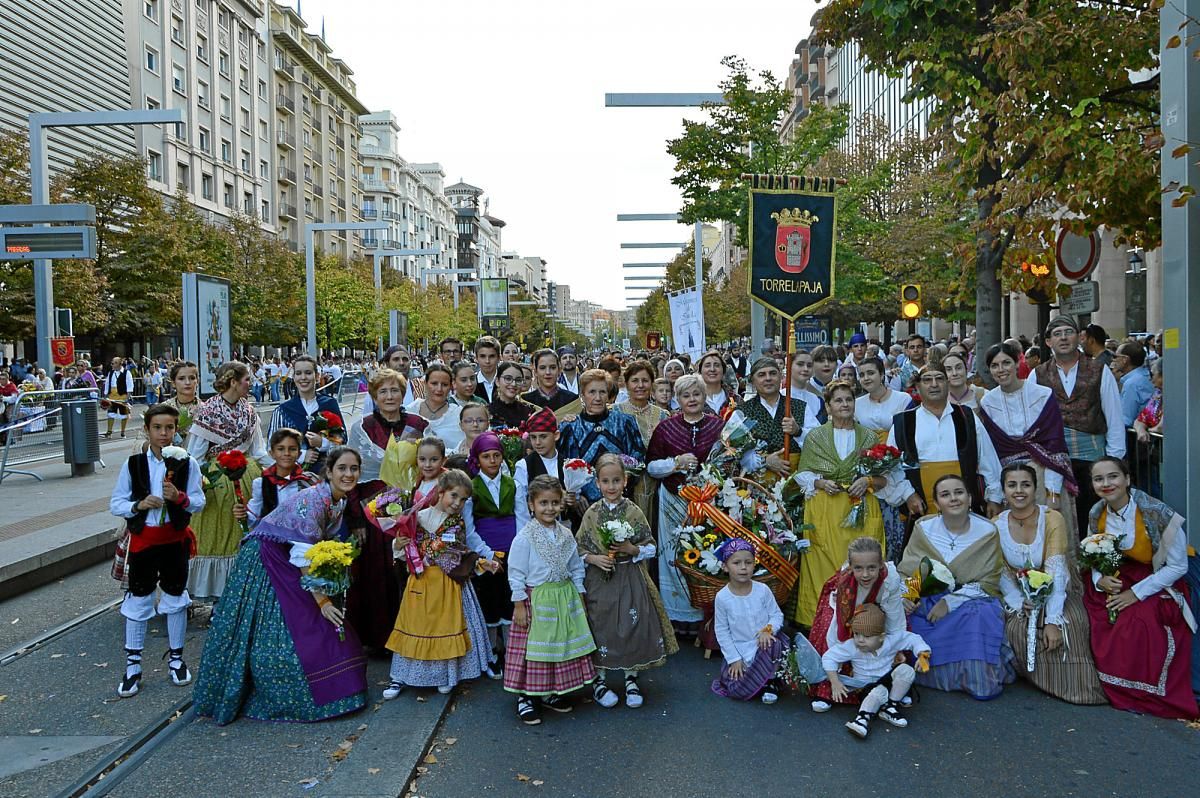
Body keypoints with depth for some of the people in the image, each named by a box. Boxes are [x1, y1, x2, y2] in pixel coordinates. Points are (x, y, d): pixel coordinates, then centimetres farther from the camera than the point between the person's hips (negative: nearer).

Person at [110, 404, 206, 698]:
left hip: (175, 539, 0)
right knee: (138, 600, 6)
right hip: (143, 539, 0)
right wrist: (138, 505, -20)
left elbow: (199, 502, -5)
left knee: (176, 597, 11)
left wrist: (180, 497, -24)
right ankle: (132, 664, 18)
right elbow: (115, 504, -3)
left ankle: (176, 657, 28)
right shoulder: (133, 464, -4)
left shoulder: (187, 463, -4)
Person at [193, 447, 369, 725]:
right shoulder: (313, 500, -27)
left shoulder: (339, 501, 0)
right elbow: (304, 557, -26)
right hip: (264, 562, -9)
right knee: (270, 635, -2)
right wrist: (321, 600, -21)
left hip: (287, 565, 9)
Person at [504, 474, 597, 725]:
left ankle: (550, 693, 28)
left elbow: (576, 569, 12)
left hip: (565, 598, 6)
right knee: (533, 646, 0)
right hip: (536, 599, -5)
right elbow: (516, 574, -10)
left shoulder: (566, 535, 3)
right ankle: (525, 697, 14)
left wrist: (580, 599, 10)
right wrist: (519, 606, -12)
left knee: (562, 644, 12)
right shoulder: (525, 537, -12)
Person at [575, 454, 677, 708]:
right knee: (601, 628, 4)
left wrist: (631, 549, -16)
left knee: (632, 626, 2)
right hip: (599, 580, 0)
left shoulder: (634, 512, -3)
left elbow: (651, 548, 1)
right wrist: (593, 558, -14)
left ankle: (631, 678, 21)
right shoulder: (591, 513, -2)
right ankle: (599, 680, 22)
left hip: (630, 579, 0)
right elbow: (579, 549, 4)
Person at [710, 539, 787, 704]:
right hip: (739, 650, 0)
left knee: (774, 644, -35)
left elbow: (777, 615, -2)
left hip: (763, 644, 0)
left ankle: (770, 681, -5)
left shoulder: (762, 590, -10)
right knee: (737, 690, -16)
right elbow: (721, 630, -4)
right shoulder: (722, 597, -11)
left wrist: (768, 629, -24)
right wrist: (734, 658, -7)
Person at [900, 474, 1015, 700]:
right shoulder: (923, 528, 0)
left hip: (971, 600, -1)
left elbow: (988, 582, -6)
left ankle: (982, 679, -5)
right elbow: (905, 571, 3)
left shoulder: (987, 532, -3)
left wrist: (950, 602, -18)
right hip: (927, 602, 2)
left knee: (980, 616, -33)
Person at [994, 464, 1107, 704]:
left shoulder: (1053, 519, -16)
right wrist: (1019, 603, -21)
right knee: (1016, 629, -25)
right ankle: (1035, 676, 4)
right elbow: (1002, 574, -3)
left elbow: (1055, 573, -23)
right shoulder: (997, 526, -7)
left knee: (1066, 629, -28)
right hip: (1021, 597, 2)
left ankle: (1073, 682, 0)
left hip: (1057, 594, -2)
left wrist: (1052, 620, -29)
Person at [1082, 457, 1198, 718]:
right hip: (1112, 583, 6)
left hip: (1157, 586, -5)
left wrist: (1136, 593, -20)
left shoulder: (1157, 514, -21)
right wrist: (1099, 580, -17)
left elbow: (1178, 567, -15)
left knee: (1140, 626, -30)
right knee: (1105, 627, -18)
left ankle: (1151, 697, -6)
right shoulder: (1096, 515, -4)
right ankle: (1121, 693, 3)